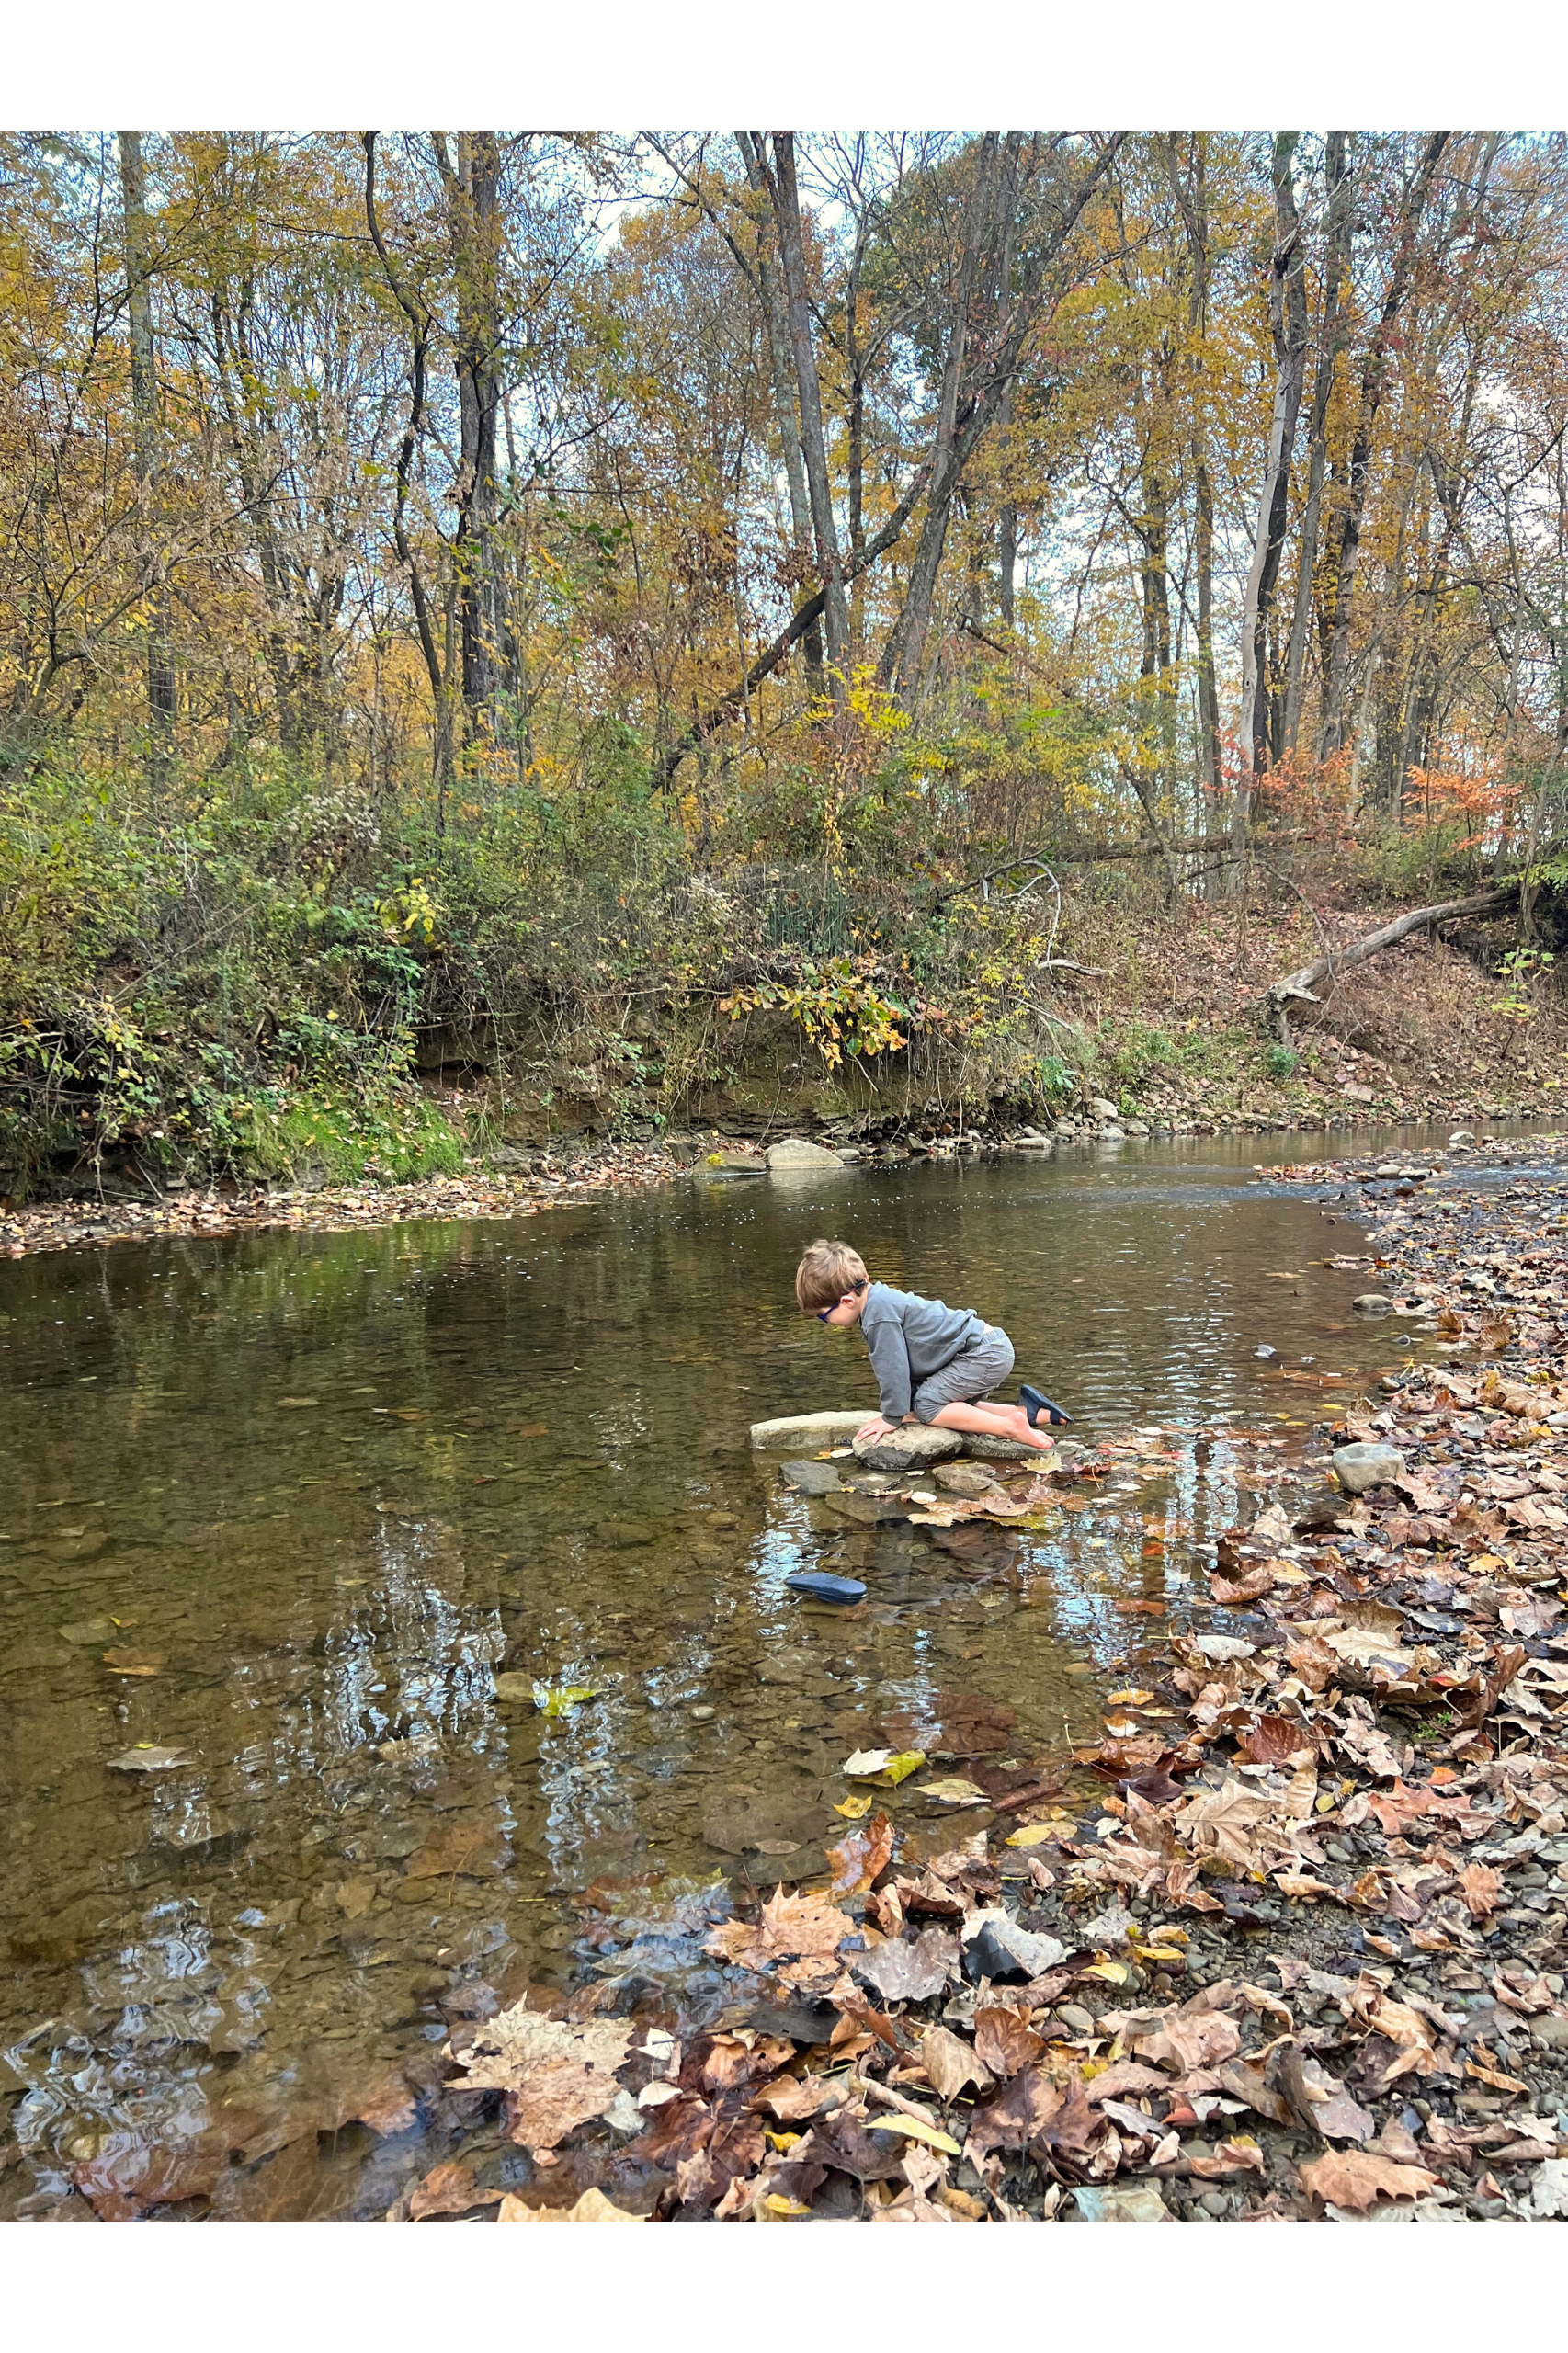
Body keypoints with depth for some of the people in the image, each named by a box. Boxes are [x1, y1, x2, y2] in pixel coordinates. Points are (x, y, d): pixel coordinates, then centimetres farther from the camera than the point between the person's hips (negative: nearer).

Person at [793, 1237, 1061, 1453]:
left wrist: (891, 1417, -9)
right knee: (956, 1407, 19)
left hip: (984, 1353, -11)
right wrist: (901, 1408, 17)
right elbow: (900, 1364, 19)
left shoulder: (879, 1312, -21)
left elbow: (893, 1367, -20)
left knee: (927, 1406, -12)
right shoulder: (879, 1300, 12)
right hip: (991, 1347, 11)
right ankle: (1028, 1412, 13)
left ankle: (1010, 1427, -15)